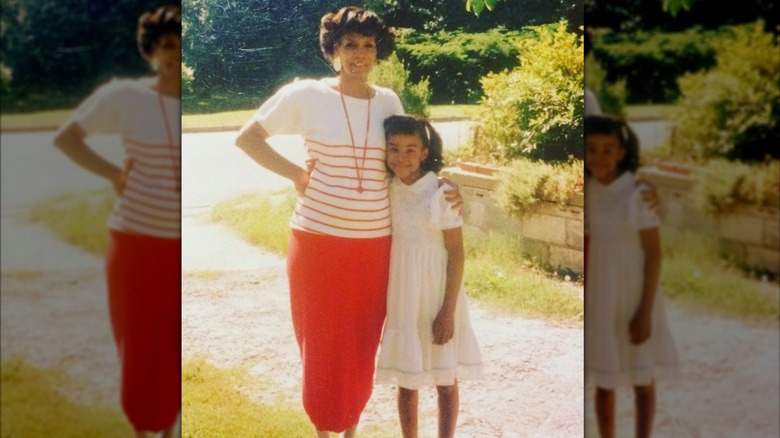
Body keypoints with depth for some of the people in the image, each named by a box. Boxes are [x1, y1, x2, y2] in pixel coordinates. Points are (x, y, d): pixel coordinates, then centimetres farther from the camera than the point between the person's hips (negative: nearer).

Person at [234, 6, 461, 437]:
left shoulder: (388, 100, 5)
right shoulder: (306, 94, -6)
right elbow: (246, 138, -2)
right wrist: (296, 174, -8)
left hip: (375, 244, 3)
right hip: (319, 241, -3)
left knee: (362, 345, 12)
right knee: (322, 345, 8)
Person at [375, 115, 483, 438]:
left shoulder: (441, 193, -14)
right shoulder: (386, 191, -1)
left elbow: (457, 254, -12)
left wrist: (448, 311, -14)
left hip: (436, 294, -4)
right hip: (402, 295, 4)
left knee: (445, 378, 7)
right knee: (406, 378, 12)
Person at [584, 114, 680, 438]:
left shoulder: (639, 194, -14)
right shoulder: (583, 193, -3)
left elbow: (654, 254, -12)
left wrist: (645, 311, -14)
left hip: (636, 298, -3)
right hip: (599, 300, 3)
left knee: (643, 380, 7)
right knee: (603, 382, 11)